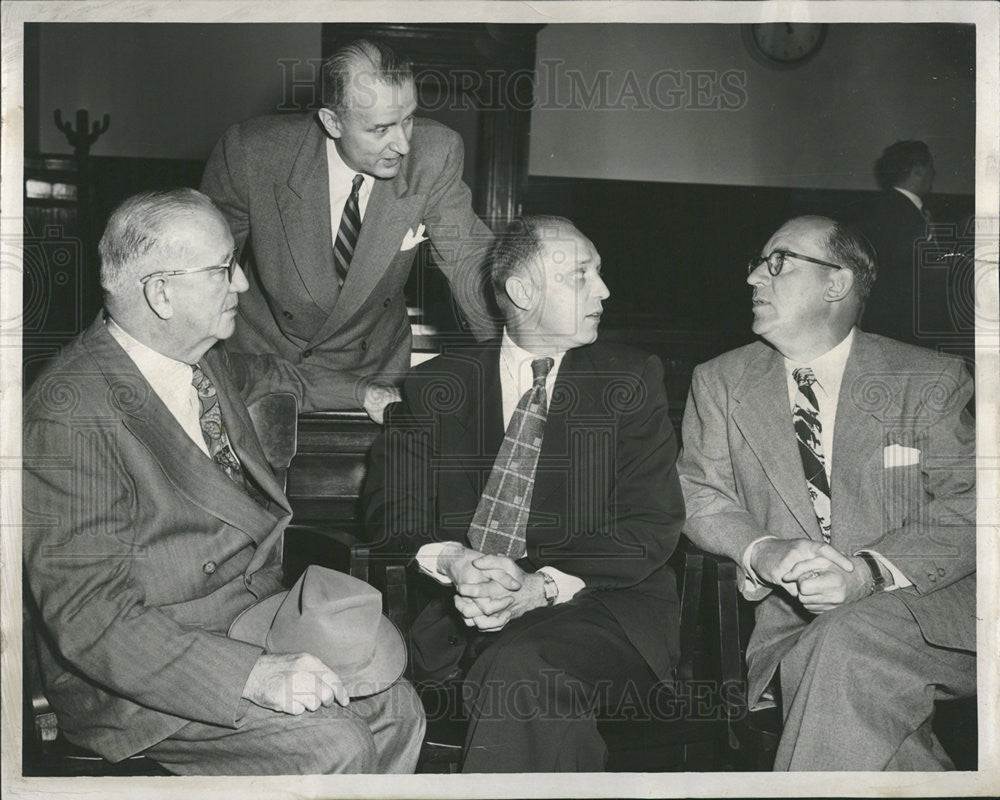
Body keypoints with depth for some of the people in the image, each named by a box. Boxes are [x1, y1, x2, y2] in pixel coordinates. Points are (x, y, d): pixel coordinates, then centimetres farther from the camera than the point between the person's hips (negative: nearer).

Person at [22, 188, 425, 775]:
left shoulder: (203, 358, 2)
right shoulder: (71, 418, -24)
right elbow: (91, 616, -27)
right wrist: (253, 675, -34)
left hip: (255, 627, 8)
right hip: (146, 680, -8)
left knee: (397, 709, -3)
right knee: (334, 744, -22)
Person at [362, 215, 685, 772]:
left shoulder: (631, 381, 9)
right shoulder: (438, 386, 13)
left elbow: (653, 523, 0)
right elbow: (392, 512, 6)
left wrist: (543, 586, -16)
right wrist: (451, 561, -17)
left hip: (595, 601, -2)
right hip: (455, 610, 3)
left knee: (519, 671, -34)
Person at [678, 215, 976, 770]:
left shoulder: (930, 380, 3)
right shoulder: (719, 382, 12)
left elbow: (970, 507, -4)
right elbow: (701, 497, 8)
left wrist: (868, 570, -21)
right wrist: (762, 552, -15)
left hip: (923, 601, -1)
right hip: (792, 620, 2)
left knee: (843, 649, -34)